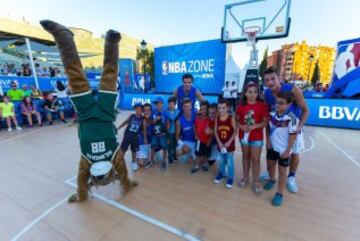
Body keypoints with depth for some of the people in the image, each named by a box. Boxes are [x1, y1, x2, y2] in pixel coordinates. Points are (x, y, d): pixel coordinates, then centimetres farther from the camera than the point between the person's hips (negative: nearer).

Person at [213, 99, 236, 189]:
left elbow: (235, 131, -12)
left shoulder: (231, 118, -12)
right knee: (222, 161, 19)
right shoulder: (217, 119, -3)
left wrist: (229, 142, -18)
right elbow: (216, 132, -3)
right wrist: (219, 142, -12)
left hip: (229, 144, -3)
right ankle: (222, 173, 43)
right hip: (220, 144, 3)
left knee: (230, 162, 7)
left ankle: (230, 177, 27)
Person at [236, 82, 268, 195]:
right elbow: (237, 120, 3)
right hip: (244, 135, 3)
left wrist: (254, 126, -24)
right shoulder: (241, 105, -3)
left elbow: (265, 122, -10)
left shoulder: (262, 105, -9)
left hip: (257, 137, -2)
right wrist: (241, 126, -16)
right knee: (246, 157, 16)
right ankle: (245, 177, 34)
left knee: (255, 159, 4)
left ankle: (256, 182, 23)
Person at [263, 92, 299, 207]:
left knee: (282, 171, 9)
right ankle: (272, 180, 51)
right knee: (270, 166, 23)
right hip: (272, 147, 5)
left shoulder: (291, 119, -23)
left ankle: (279, 194, 25)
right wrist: (268, 140, -2)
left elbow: (293, 136, -18)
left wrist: (288, 151, -15)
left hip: (283, 150, -5)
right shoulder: (272, 114, -6)